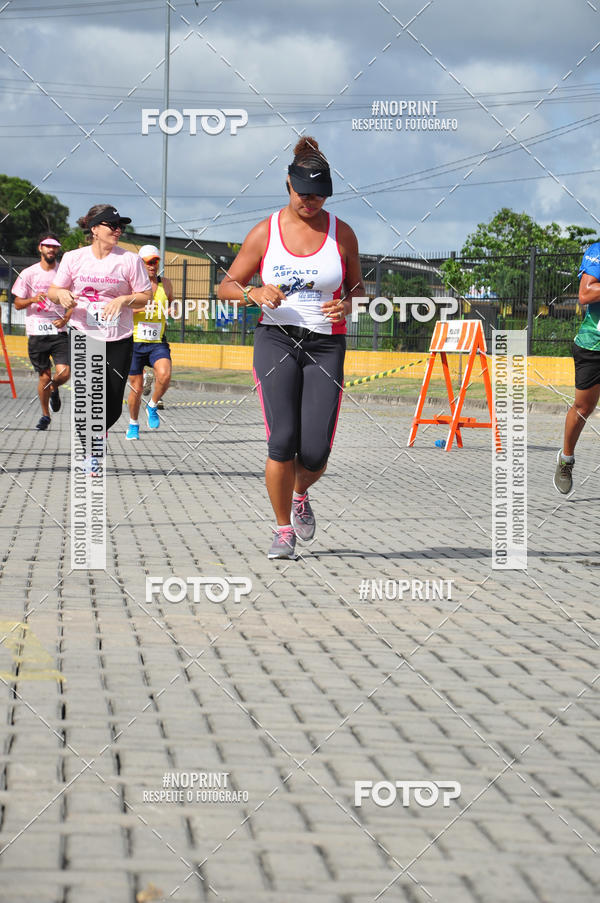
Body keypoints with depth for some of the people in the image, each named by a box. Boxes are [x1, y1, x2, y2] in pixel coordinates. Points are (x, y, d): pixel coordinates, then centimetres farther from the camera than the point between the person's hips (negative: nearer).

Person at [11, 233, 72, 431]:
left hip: (59, 332, 0)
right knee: (44, 377, 3)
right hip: (36, 333, 0)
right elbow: (18, 303, 5)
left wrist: (65, 319, -8)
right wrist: (33, 299, -16)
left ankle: (54, 389, 22)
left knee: (64, 373, -14)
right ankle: (45, 415, 22)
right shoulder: (28, 274, 2)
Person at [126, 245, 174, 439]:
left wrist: (171, 311, 2)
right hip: (135, 342, -2)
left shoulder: (165, 284, 8)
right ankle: (133, 425, 29)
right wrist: (140, 307, -22)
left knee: (164, 375, -27)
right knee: (136, 388, 4)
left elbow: (171, 303, 26)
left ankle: (152, 406, 1)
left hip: (158, 343, 2)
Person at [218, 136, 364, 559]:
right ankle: (283, 529, 2)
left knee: (315, 453, -7)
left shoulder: (341, 234, 4)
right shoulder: (265, 232, 3)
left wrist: (348, 304, -7)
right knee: (283, 441, -16)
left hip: (326, 347, 1)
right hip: (276, 339, -1)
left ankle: (300, 494, 29)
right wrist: (254, 292, -13)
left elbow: (357, 286, 17)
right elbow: (227, 286, 9)